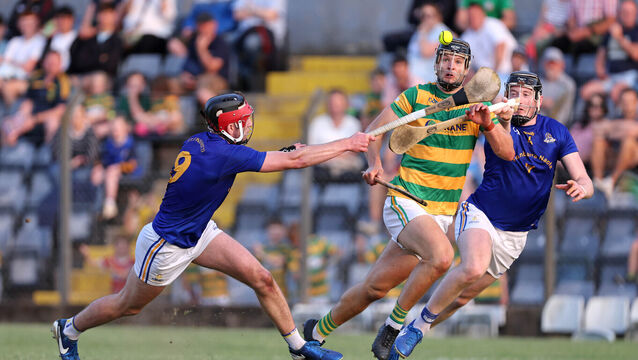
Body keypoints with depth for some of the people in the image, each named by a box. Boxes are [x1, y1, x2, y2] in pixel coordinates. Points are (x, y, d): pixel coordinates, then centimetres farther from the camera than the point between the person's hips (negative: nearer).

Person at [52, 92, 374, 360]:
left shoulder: (200, 142, -8)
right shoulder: (225, 154, -33)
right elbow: (296, 160, -32)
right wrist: (347, 144, -25)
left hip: (199, 233, 8)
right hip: (167, 245, -8)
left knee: (261, 279, -2)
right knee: (128, 305, 13)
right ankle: (69, 330, 37)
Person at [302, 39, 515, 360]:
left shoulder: (477, 103, 4)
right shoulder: (416, 96, 0)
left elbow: (507, 153, -5)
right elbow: (374, 130, 7)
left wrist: (487, 124, -23)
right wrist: (374, 163, -12)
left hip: (443, 213, 3)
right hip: (405, 203, -3)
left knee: (375, 287, 3)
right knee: (441, 256, -30)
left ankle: (318, 330, 21)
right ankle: (394, 325, -15)